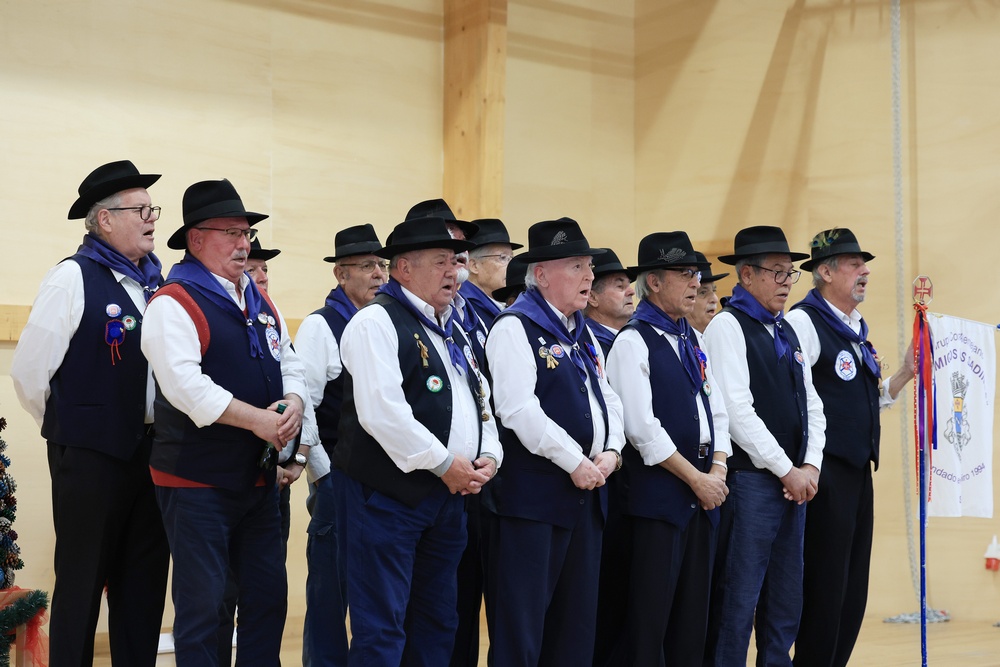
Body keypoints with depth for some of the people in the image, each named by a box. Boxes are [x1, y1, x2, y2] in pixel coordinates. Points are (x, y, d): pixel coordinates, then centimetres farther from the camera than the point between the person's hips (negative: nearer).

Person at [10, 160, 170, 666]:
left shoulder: (155, 280, 8)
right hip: (91, 457, -6)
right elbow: (28, 370, -10)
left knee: (143, 585, 12)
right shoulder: (74, 277, -10)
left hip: (150, 451, 6)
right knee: (81, 585, 5)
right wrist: (68, 429, 1)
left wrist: (160, 433, 10)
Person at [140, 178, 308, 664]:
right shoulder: (173, 304, -12)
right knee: (201, 605, 0)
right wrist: (257, 419, -23)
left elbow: (290, 364, 15)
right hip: (198, 482, -8)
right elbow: (185, 384, -23)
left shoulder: (261, 304, 13)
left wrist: (293, 403, -8)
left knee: (268, 596, 14)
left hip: (259, 476, 8)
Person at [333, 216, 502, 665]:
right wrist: (444, 464, -17)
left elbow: (480, 403, 22)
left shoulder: (453, 332, 19)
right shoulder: (377, 322, -10)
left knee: (437, 627, 15)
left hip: (449, 496, 9)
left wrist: (488, 457, 2)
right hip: (391, 494, -9)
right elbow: (382, 412, -21)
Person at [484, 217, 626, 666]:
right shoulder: (516, 328, -10)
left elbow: (607, 397, 18)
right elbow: (519, 410, -19)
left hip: (587, 491, 9)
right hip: (533, 494, -8)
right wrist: (575, 462, -17)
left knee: (577, 620, 14)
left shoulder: (583, 333, 17)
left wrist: (611, 452, -1)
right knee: (521, 621, -3)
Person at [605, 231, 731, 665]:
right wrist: (696, 479, -13)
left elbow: (716, 413, 17)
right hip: (659, 495, -8)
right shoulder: (633, 342, -9)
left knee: (694, 612, 11)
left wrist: (718, 471, 1)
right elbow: (643, 429, -17)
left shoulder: (691, 341, 16)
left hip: (703, 495, 8)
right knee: (650, 614, -4)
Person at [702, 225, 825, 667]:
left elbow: (811, 406, 16)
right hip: (751, 479, -8)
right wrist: (787, 471, -13)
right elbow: (737, 411, -16)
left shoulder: (787, 332, 17)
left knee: (786, 602, 12)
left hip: (794, 482, 8)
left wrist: (810, 467, 0)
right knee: (737, 601, -5)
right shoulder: (728, 325, -8)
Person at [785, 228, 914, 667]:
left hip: (858, 471, 9)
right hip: (826, 473, -9)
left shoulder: (857, 330, 18)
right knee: (825, 586, -5)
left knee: (853, 590, 11)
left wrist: (905, 374, 10)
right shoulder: (805, 322, -10)